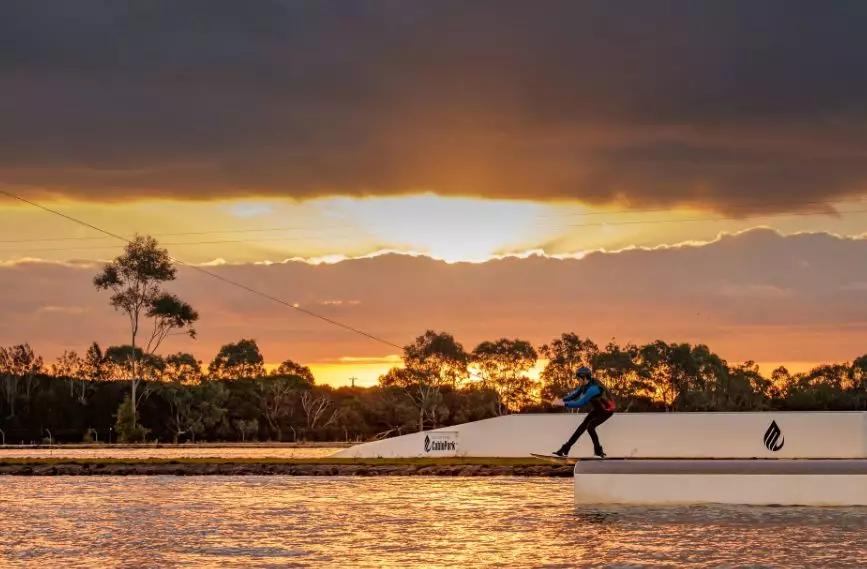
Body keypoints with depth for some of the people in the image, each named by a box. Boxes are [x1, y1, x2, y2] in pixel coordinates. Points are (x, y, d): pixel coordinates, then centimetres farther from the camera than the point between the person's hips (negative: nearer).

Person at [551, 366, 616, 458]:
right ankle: (565, 449, 9)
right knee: (583, 426, 5)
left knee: (590, 426, -19)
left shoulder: (593, 389, -37)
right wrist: (563, 399, -16)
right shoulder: (586, 384, -9)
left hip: (607, 410, -9)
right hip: (597, 408, 9)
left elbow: (580, 403, -38)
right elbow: (575, 394, -1)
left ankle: (599, 452, -2)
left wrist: (564, 404, -35)